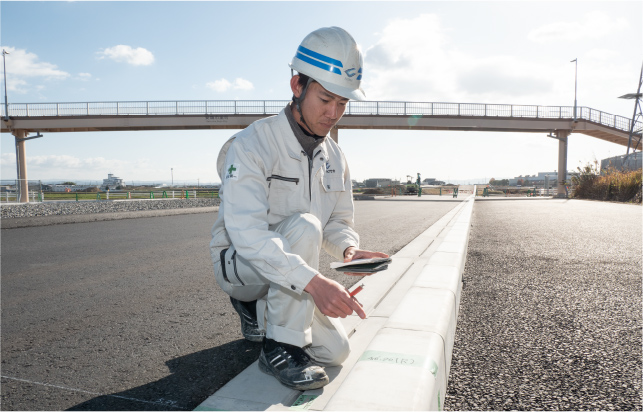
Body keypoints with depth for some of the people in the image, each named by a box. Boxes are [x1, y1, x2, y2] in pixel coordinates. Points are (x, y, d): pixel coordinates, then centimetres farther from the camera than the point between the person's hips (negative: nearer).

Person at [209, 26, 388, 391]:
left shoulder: (335, 158, 0)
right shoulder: (250, 146, -23)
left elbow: (338, 222, 5)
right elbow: (247, 234, -34)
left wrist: (349, 249, -21)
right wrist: (313, 281, -46)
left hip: (288, 276, 7)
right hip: (238, 263, -6)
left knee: (337, 351, -2)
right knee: (305, 225, -33)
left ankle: (259, 309, 20)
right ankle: (279, 349, -20)